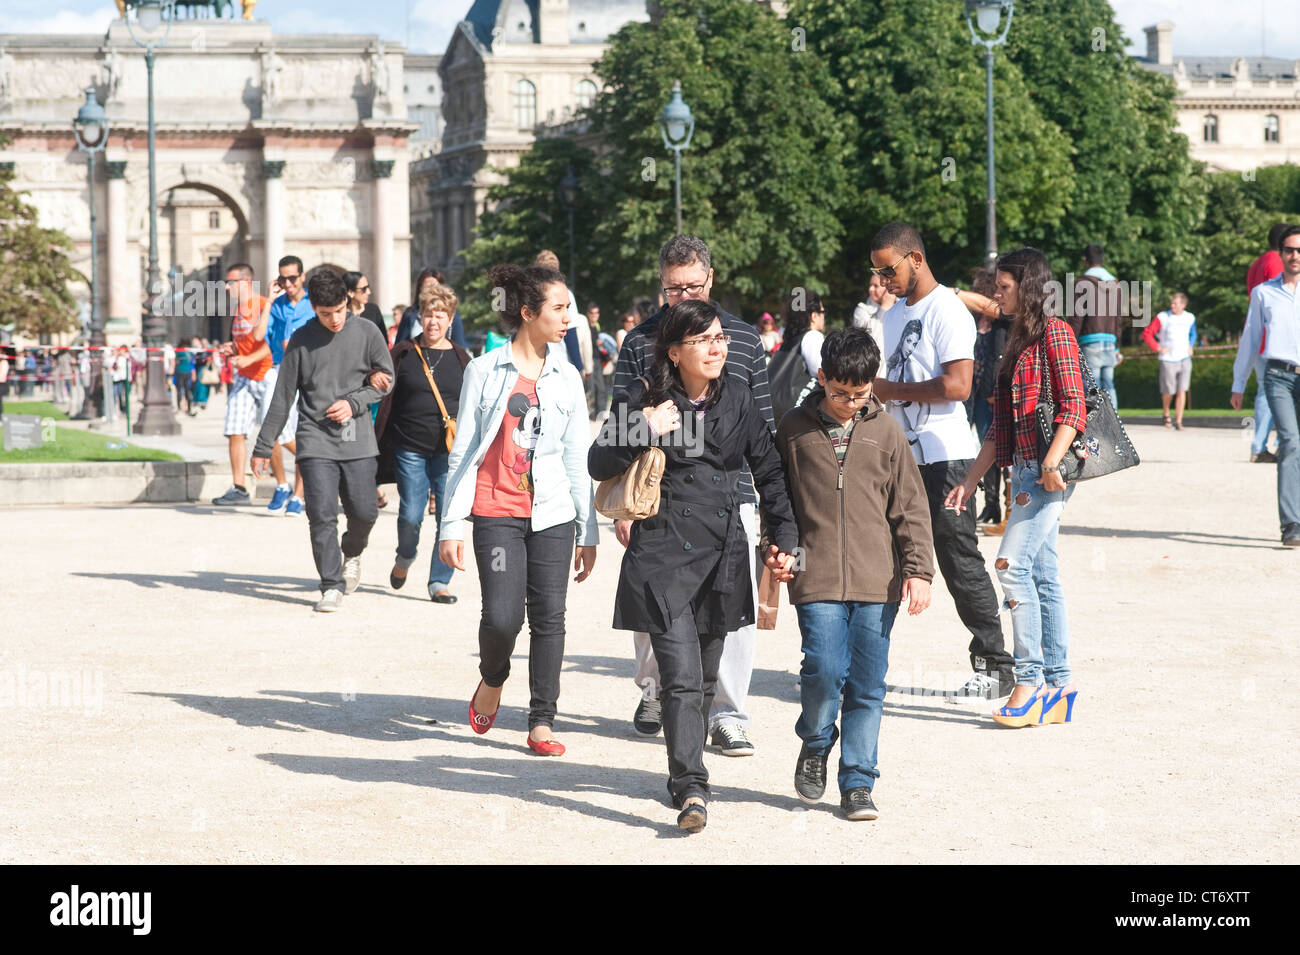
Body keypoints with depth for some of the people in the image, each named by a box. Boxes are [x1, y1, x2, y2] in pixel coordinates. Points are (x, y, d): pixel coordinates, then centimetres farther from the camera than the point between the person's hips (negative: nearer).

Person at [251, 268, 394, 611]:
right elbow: (283, 396, 7)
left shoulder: (366, 332, 2)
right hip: (315, 441, -1)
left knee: (364, 511, 2)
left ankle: (352, 553, 34)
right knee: (322, 516, -9)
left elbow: (386, 379, 10)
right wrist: (263, 446, 8)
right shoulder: (302, 340, 2)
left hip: (358, 441, 1)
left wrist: (354, 402, -8)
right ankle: (332, 586, -1)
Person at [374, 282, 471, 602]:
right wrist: (380, 443, -6)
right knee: (410, 515, -1)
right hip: (410, 451, -1)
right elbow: (386, 400, 3)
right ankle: (405, 557, 30)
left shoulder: (461, 359, 8)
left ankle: (439, 582, 5)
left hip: (449, 452, 1)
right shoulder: (403, 354, 5)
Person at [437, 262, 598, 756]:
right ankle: (492, 680, 19)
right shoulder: (484, 371, 1)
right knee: (502, 617, -13)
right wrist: (451, 525, -2)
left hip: (553, 513, 3)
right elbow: (464, 451, 2)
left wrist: (588, 532, 9)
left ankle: (542, 723, 8)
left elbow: (577, 460, 12)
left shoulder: (567, 378, 9)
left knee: (548, 617, -1)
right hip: (498, 512, -3)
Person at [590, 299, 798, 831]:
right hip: (662, 552, -4)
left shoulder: (738, 400, 7)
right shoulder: (644, 398, -3)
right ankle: (691, 788, -17)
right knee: (681, 677, -14)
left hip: (722, 552, 4)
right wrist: (644, 430, -16)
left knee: (706, 676, 12)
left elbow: (769, 472, 15)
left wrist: (783, 537, 9)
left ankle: (684, 775, 27)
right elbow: (598, 464, -2)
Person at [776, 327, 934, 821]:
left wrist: (918, 570, 0)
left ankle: (858, 782, 12)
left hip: (877, 579, 1)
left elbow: (911, 506, 7)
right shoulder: (795, 429, 5)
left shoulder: (885, 431, 7)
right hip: (817, 577, -1)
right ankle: (815, 743, 16)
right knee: (825, 670, -13)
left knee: (867, 685, 2)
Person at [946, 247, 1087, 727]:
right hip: (1023, 468, 9)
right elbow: (1000, 425, 20)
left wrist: (1051, 463, -24)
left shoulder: (1054, 332, -6)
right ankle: (1058, 687, 9)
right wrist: (969, 482, 17)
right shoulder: (1017, 340, 20)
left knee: (1013, 564, -16)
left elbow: (1073, 406, -14)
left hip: (1049, 470, -9)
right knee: (1043, 575, 7)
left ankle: (1029, 680, -13)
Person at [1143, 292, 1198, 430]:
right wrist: (1157, 348, -9)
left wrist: (1191, 346, 10)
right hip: (1168, 360, -2)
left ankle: (1178, 421, -4)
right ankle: (1166, 415, 30)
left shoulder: (1190, 318, 7)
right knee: (1168, 392, 3)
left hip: (1184, 359, 2)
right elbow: (1147, 334, -2)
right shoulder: (1163, 318, -5)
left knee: (1181, 391, -6)